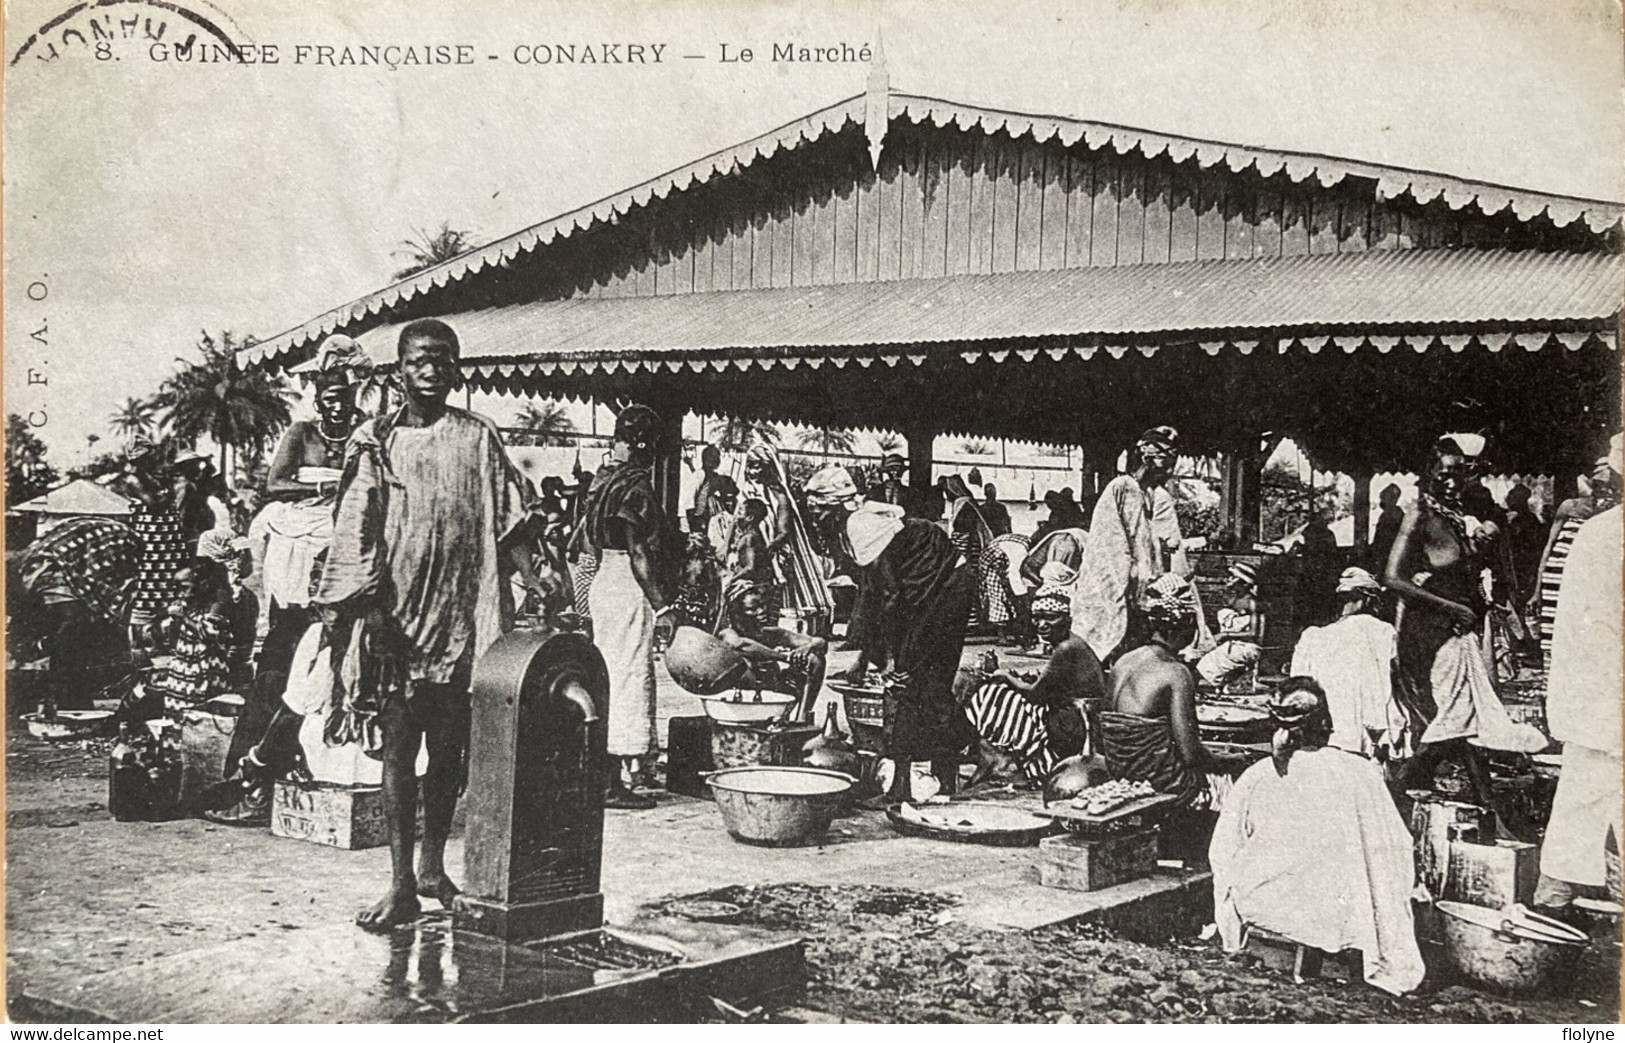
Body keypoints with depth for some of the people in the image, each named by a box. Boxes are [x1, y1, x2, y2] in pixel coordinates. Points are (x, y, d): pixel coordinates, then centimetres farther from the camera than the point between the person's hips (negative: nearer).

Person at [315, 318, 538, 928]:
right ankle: (401, 884, 3)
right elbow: (355, 532, 2)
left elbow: (504, 528, 7)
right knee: (398, 747, -1)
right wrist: (367, 601, -9)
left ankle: (432, 865, 24)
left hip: (461, 615, 1)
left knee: (449, 748, 8)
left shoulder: (478, 438, 8)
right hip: (395, 612, -1)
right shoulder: (375, 442, 6)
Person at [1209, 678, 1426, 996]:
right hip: (1341, 916, -1)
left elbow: (1222, 852, -1)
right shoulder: (1362, 772, -9)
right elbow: (1395, 848, -4)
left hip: (1268, 908, 1)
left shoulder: (1256, 777, -8)